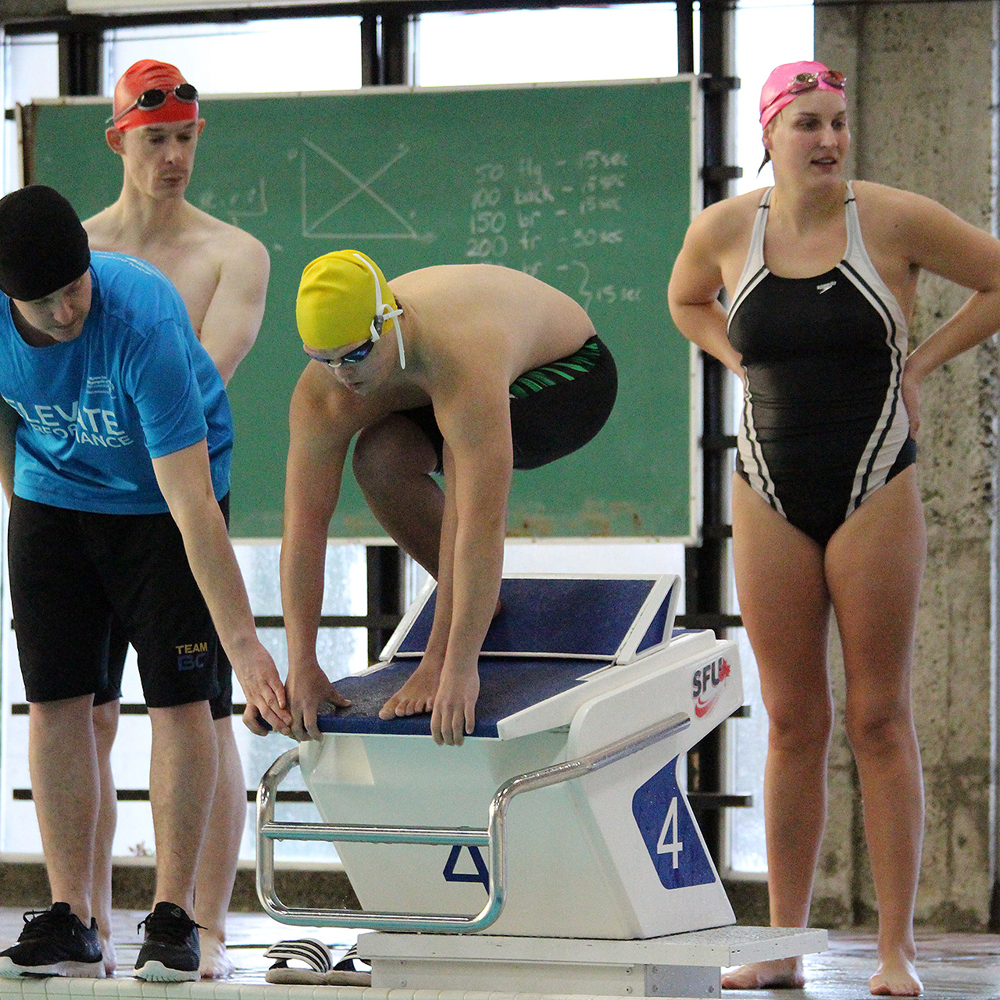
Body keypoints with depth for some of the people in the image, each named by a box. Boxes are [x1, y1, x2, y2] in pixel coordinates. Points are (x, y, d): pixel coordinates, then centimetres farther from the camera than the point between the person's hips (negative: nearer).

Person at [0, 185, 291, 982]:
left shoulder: (143, 325, -35)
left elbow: (193, 505, -36)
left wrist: (245, 643, -36)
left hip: (159, 498, -4)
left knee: (179, 699, -9)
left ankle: (174, 916, -1)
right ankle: (70, 922, 3)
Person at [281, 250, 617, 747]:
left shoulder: (463, 364, -45)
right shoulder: (323, 395, -25)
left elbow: (482, 526, -47)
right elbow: (303, 524, -23)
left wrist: (460, 667, -48)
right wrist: (301, 666, -28)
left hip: (573, 374, -6)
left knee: (465, 451, -34)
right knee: (380, 459, -19)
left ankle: (443, 653, -27)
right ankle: (469, 596, 4)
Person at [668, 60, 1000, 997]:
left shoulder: (892, 219, -7)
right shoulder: (722, 231, 1)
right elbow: (686, 303, 23)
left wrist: (919, 362, -1)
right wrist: (744, 363, 7)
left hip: (874, 486, -2)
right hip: (769, 491, 3)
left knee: (879, 718, -2)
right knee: (792, 724, 6)